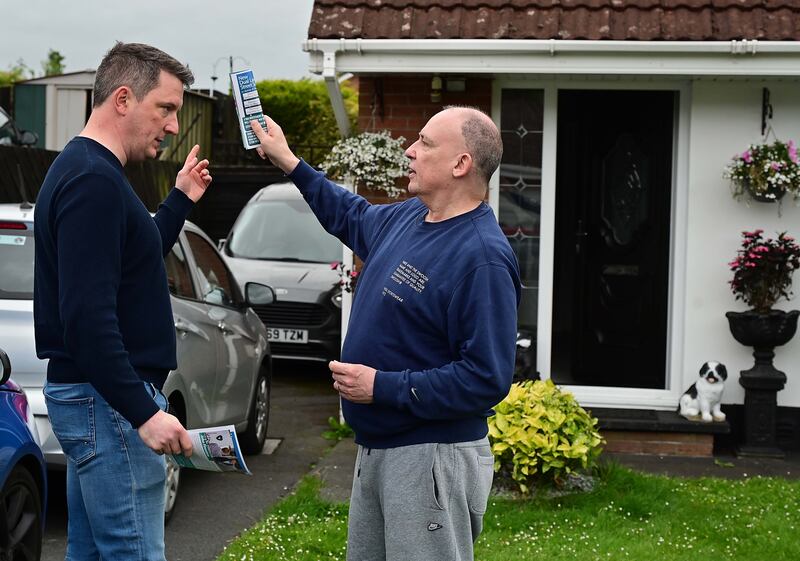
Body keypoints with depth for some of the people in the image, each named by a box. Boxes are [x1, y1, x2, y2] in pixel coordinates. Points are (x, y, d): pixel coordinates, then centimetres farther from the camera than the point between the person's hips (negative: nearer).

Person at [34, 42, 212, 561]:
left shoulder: (84, 169, 15)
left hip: (89, 397, 11)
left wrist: (181, 200, 22)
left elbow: (132, 263, 26)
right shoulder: (94, 180, -17)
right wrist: (144, 413, -25)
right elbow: (88, 317, -24)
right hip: (109, 401, -11)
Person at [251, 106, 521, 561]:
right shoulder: (408, 217, 5)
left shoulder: (482, 258, -23)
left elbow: (486, 379, -26)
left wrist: (383, 387, -23)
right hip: (376, 449, 9)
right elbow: (351, 215, 30)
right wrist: (289, 163, 27)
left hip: (432, 459, -9)